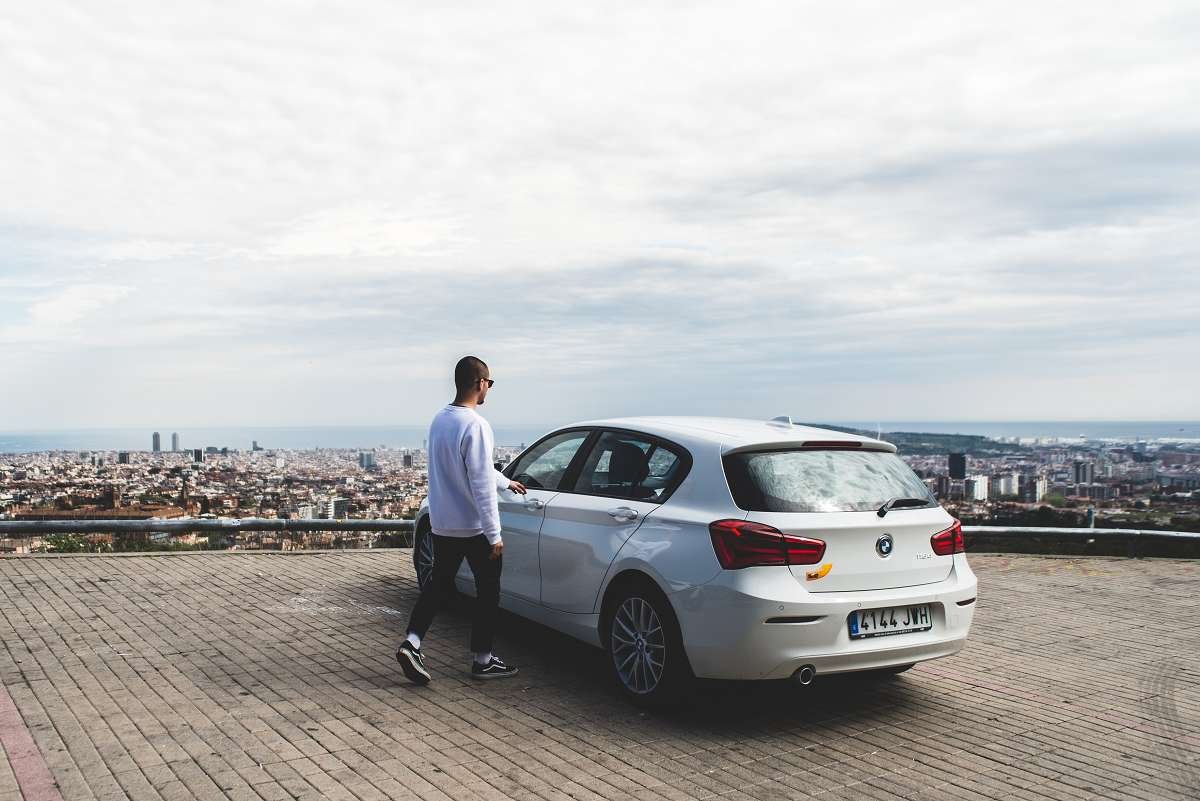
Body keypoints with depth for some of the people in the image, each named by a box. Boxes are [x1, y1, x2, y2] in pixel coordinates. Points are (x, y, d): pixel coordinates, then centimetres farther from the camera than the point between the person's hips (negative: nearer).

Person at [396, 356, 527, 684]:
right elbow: (481, 485, -23)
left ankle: (411, 642, 3)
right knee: (488, 590, 8)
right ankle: (483, 660, 16)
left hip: (441, 525, 8)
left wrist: (505, 481, 33)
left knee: (439, 584, 16)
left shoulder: (439, 420, 7)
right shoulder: (475, 425, -21)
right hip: (474, 527, -7)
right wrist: (494, 535, -19)